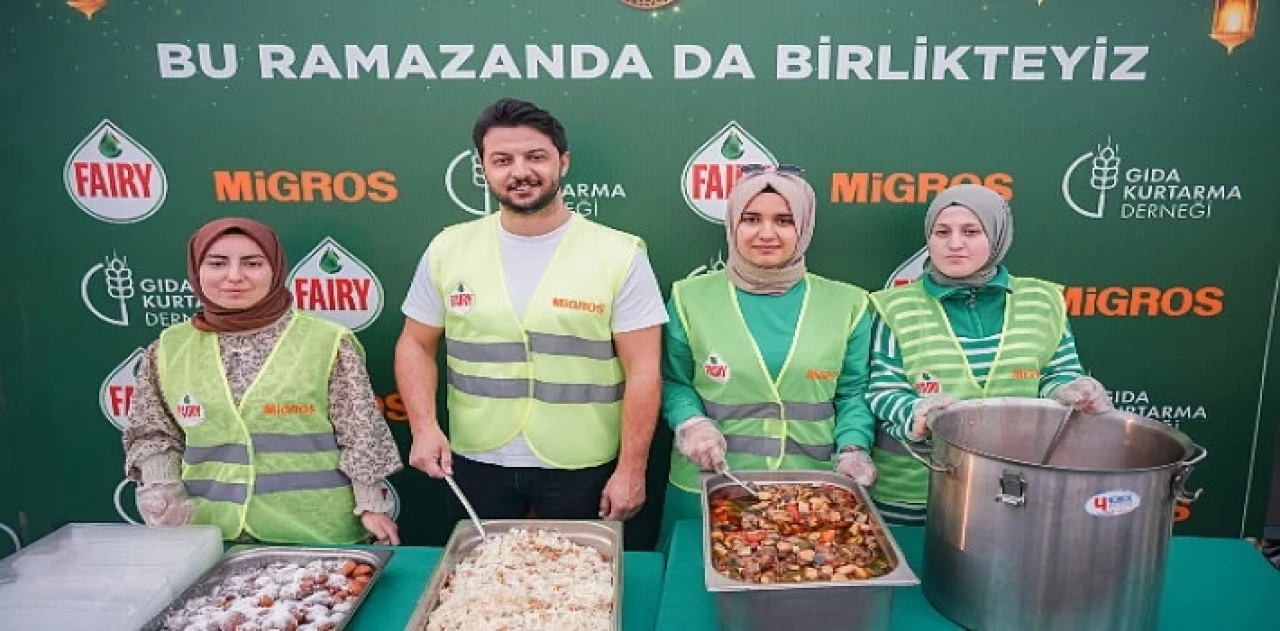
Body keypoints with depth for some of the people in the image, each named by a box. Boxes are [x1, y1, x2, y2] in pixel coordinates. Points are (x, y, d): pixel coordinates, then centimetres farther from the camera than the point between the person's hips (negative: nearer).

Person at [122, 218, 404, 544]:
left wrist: (372, 506, -7)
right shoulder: (170, 348, 3)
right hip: (212, 535, 3)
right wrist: (161, 487, -4)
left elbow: (360, 433, -5)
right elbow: (154, 432, 12)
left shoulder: (327, 342, -6)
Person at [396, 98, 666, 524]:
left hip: (583, 470, -2)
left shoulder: (619, 255, -9)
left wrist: (631, 470, -11)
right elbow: (416, 345, 8)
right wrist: (424, 426, -7)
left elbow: (642, 370, -9)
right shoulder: (448, 249, 0)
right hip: (475, 465, 3)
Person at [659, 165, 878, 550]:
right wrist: (691, 423, -13)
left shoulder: (845, 304, 3)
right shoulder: (691, 297, 0)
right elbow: (673, 383, 5)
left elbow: (852, 394, 7)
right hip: (709, 491, 0)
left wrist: (853, 449, -9)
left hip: (811, 494, 1)